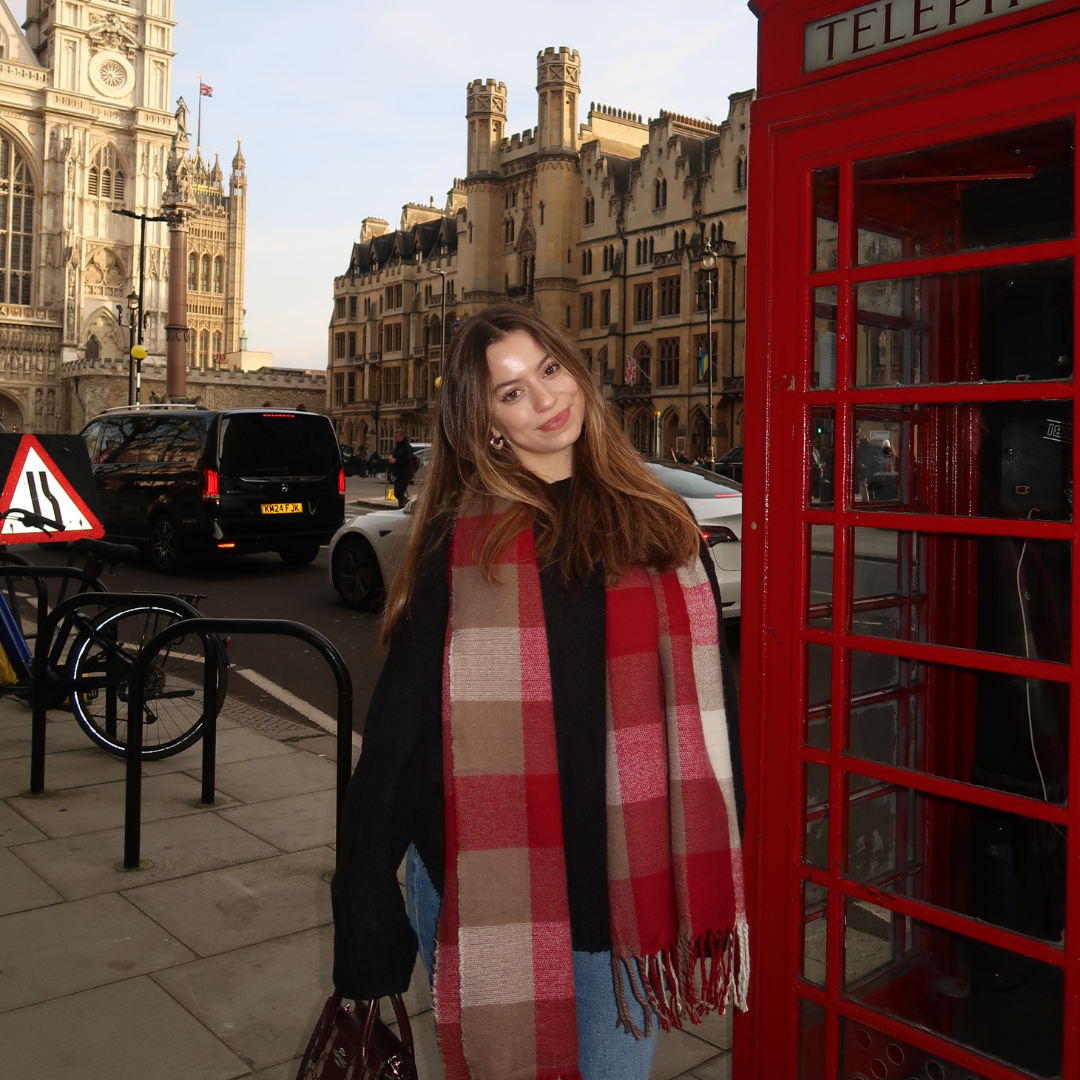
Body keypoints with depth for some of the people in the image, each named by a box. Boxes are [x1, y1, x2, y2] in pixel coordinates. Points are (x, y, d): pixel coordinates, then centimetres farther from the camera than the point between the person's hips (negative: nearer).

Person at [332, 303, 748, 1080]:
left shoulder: (659, 524, 4)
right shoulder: (463, 542, -5)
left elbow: (707, 692, 7)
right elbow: (400, 722, -5)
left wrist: (719, 862, 8)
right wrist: (366, 891, -4)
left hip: (627, 885, 3)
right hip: (489, 887, -2)